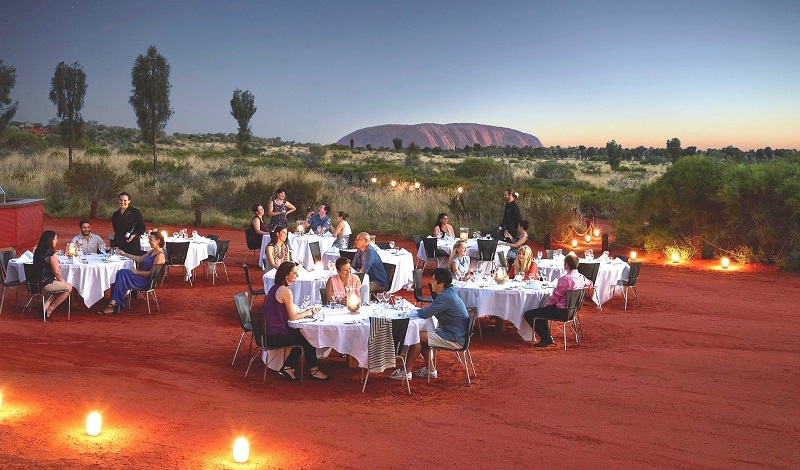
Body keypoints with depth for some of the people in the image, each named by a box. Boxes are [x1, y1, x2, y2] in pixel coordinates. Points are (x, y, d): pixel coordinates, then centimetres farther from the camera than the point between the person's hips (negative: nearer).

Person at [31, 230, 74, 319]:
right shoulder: (51, 253, -17)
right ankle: (50, 308, 12)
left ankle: (46, 305, 14)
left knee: (62, 285, 28)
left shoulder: (37, 251, 9)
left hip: (36, 283, 9)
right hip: (46, 284, -9)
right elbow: (56, 271, -14)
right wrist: (60, 279, 7)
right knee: (69, 288, 11)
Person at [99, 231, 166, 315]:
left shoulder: (160, 255, -14)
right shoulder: (152, 251, 16)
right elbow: (140, 259, 25)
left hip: (146, 281, -9)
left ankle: (113, 304, -20)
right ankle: (114, 304, -23)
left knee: (122, 273, -22)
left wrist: (137, 272, -14)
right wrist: (124, 254, 26)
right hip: (142, 277, 9)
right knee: (120, 273, -13)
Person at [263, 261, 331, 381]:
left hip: (269, 332, 9)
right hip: (276, 336, -9)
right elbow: (293, 317, -15)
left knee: (301, 336, 21)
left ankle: (288, 367, 20)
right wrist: (306, 313, 2)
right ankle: (314, 371, 20)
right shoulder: (285, 291, -18)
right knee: (308, 338, 7)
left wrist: (303, 313, 8)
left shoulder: (275, 288, 12)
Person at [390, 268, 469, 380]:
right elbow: (430, 309, 18)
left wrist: (409, 313, -2)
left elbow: (424, 314, -20)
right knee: (422, 336, 14)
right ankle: (430, 370, 18)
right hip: (456, 334, 10)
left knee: (418, 336, -8)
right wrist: (417, 310, 2)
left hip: (455, 339, -10)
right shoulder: (448, 293, 9)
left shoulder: (445, 297, -24)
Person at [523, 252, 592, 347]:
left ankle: (546, 338, -2)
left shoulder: (565, 279, -25)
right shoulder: (581, 277, 1)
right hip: (571, 310, 9)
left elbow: (555, 297, -16)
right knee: (541, 311, 33)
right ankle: (547, 336, 31)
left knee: (528, 315, -5)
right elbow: (589, 284, 25)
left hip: (561, 312, -9)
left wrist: (546, 305, 1)